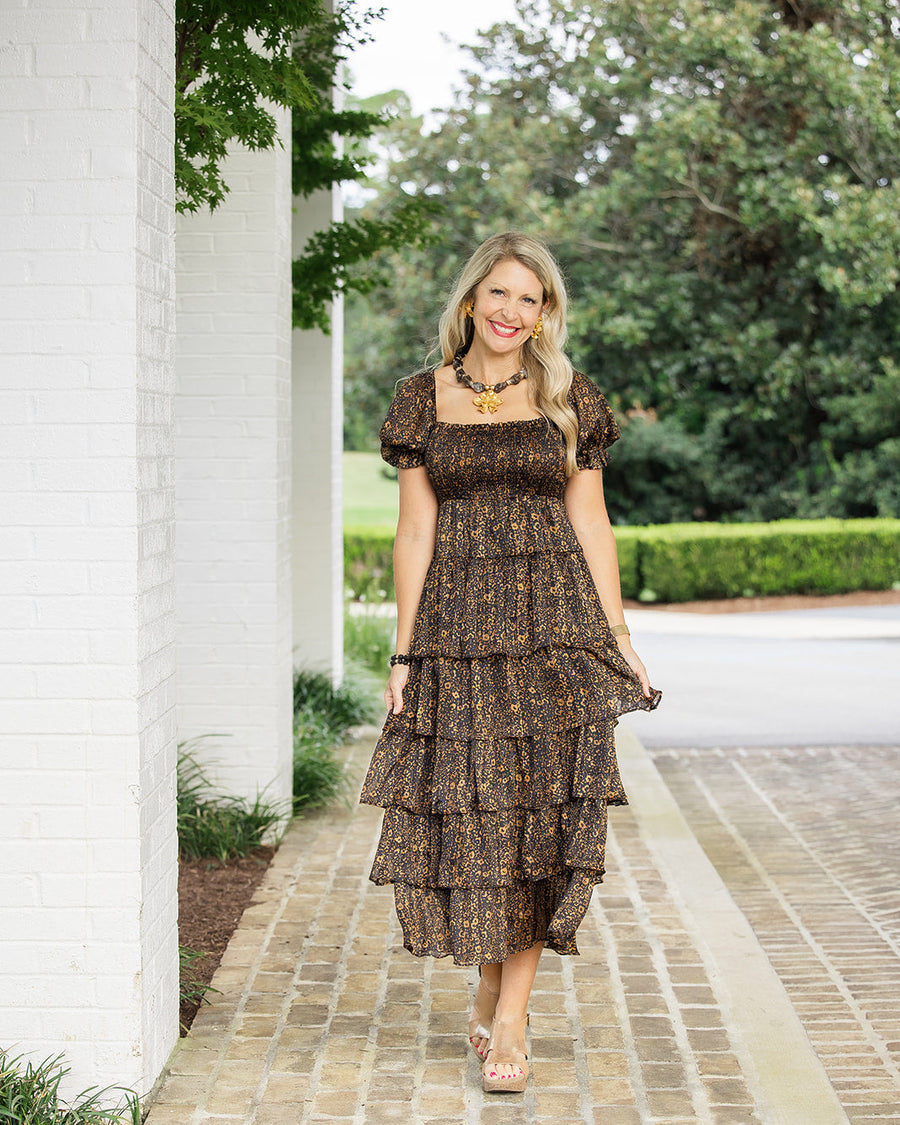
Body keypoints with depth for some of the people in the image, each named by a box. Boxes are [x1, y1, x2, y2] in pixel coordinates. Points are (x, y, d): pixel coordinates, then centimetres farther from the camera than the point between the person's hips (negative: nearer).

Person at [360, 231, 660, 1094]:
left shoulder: (570, 400, 7)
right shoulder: (425, 399, 6)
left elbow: (591, 526, 7)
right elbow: (414, 530, 4)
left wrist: (618, 642, 3)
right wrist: (403, 651, 0)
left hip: (553, 622, 0)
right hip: (456, 625, 0)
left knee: (542, 810, -5)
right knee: (468, 808, 2)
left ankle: (509, 1019, 1)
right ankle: (489, 990, 23)